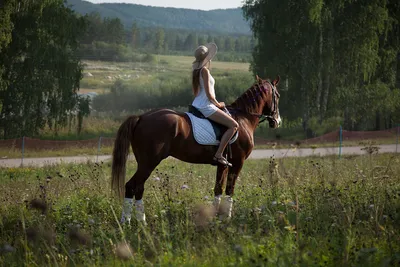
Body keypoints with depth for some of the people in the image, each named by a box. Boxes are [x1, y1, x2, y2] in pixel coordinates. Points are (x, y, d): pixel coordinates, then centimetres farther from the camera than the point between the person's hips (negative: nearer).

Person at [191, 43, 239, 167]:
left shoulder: (196, 71, 11)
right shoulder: (205, 70, -16)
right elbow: (208, 94, -20)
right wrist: (218, 104, -4)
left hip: (196, 104, 11)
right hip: (206, 107, -10)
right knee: (234, 125, -15)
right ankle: (218, 155, -20)